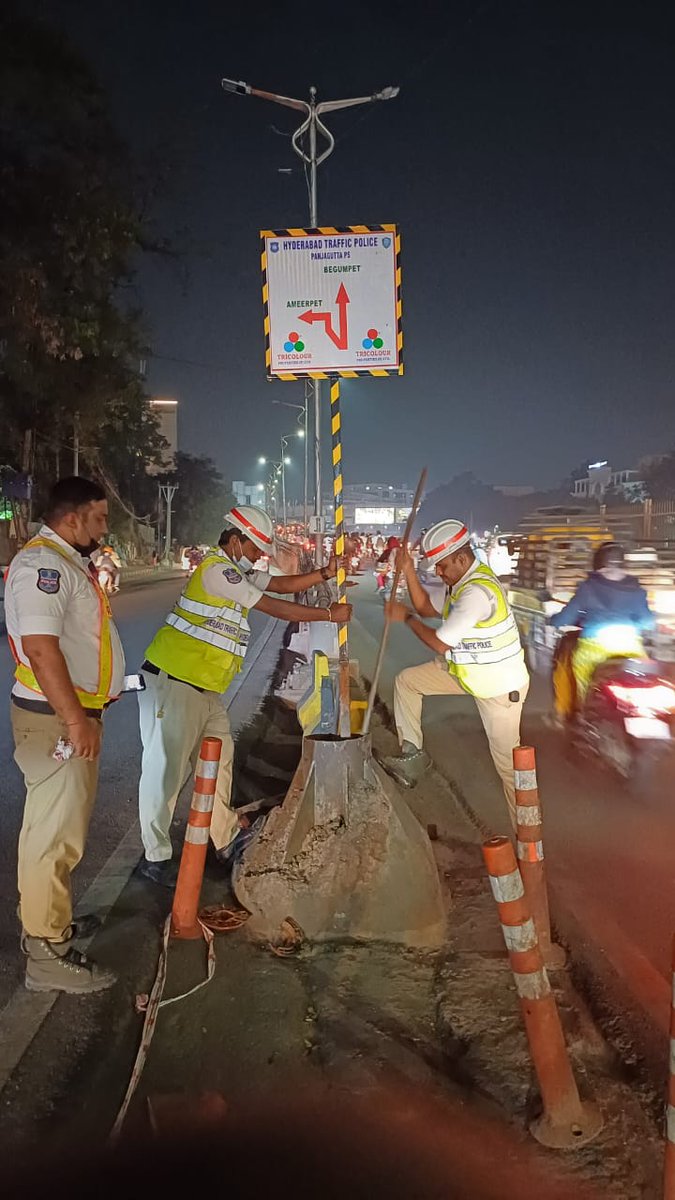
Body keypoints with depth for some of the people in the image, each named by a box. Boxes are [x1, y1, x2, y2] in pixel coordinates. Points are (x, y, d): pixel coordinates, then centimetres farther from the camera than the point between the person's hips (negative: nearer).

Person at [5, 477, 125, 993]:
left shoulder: (67, 561, 15)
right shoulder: (42, 563, -18)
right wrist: (75, 720, -27)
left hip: (76, 712, 11)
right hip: (57, 719, -11)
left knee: (61, 825, 20)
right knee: (55, 832, -4)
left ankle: (52, 920, 34)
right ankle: (47, 954, 5)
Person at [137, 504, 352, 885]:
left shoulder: (236, 570, 16)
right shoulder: (216, 570, -16)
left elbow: (282, 584, 18)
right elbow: (275, 608, -15)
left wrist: (325, 574, 3)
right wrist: (329, 615, -7)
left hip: (204, 689, 11)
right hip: (174, 684, -11)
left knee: (219, 759, 16)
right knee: (167, 768, -3)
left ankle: (226, 838, 29)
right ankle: (156, 857, 7)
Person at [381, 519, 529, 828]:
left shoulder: (477, 592, -30)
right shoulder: (462, 581, 1)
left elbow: (439, 643, -26)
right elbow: (426, 607, 13)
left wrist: (406, 616, -11)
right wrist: (408, 572, -1)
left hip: (500, 686, -10)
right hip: (466, 671, 10)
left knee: (508, 762, -1)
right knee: (407, 681, 10)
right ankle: (414, 753, 17)